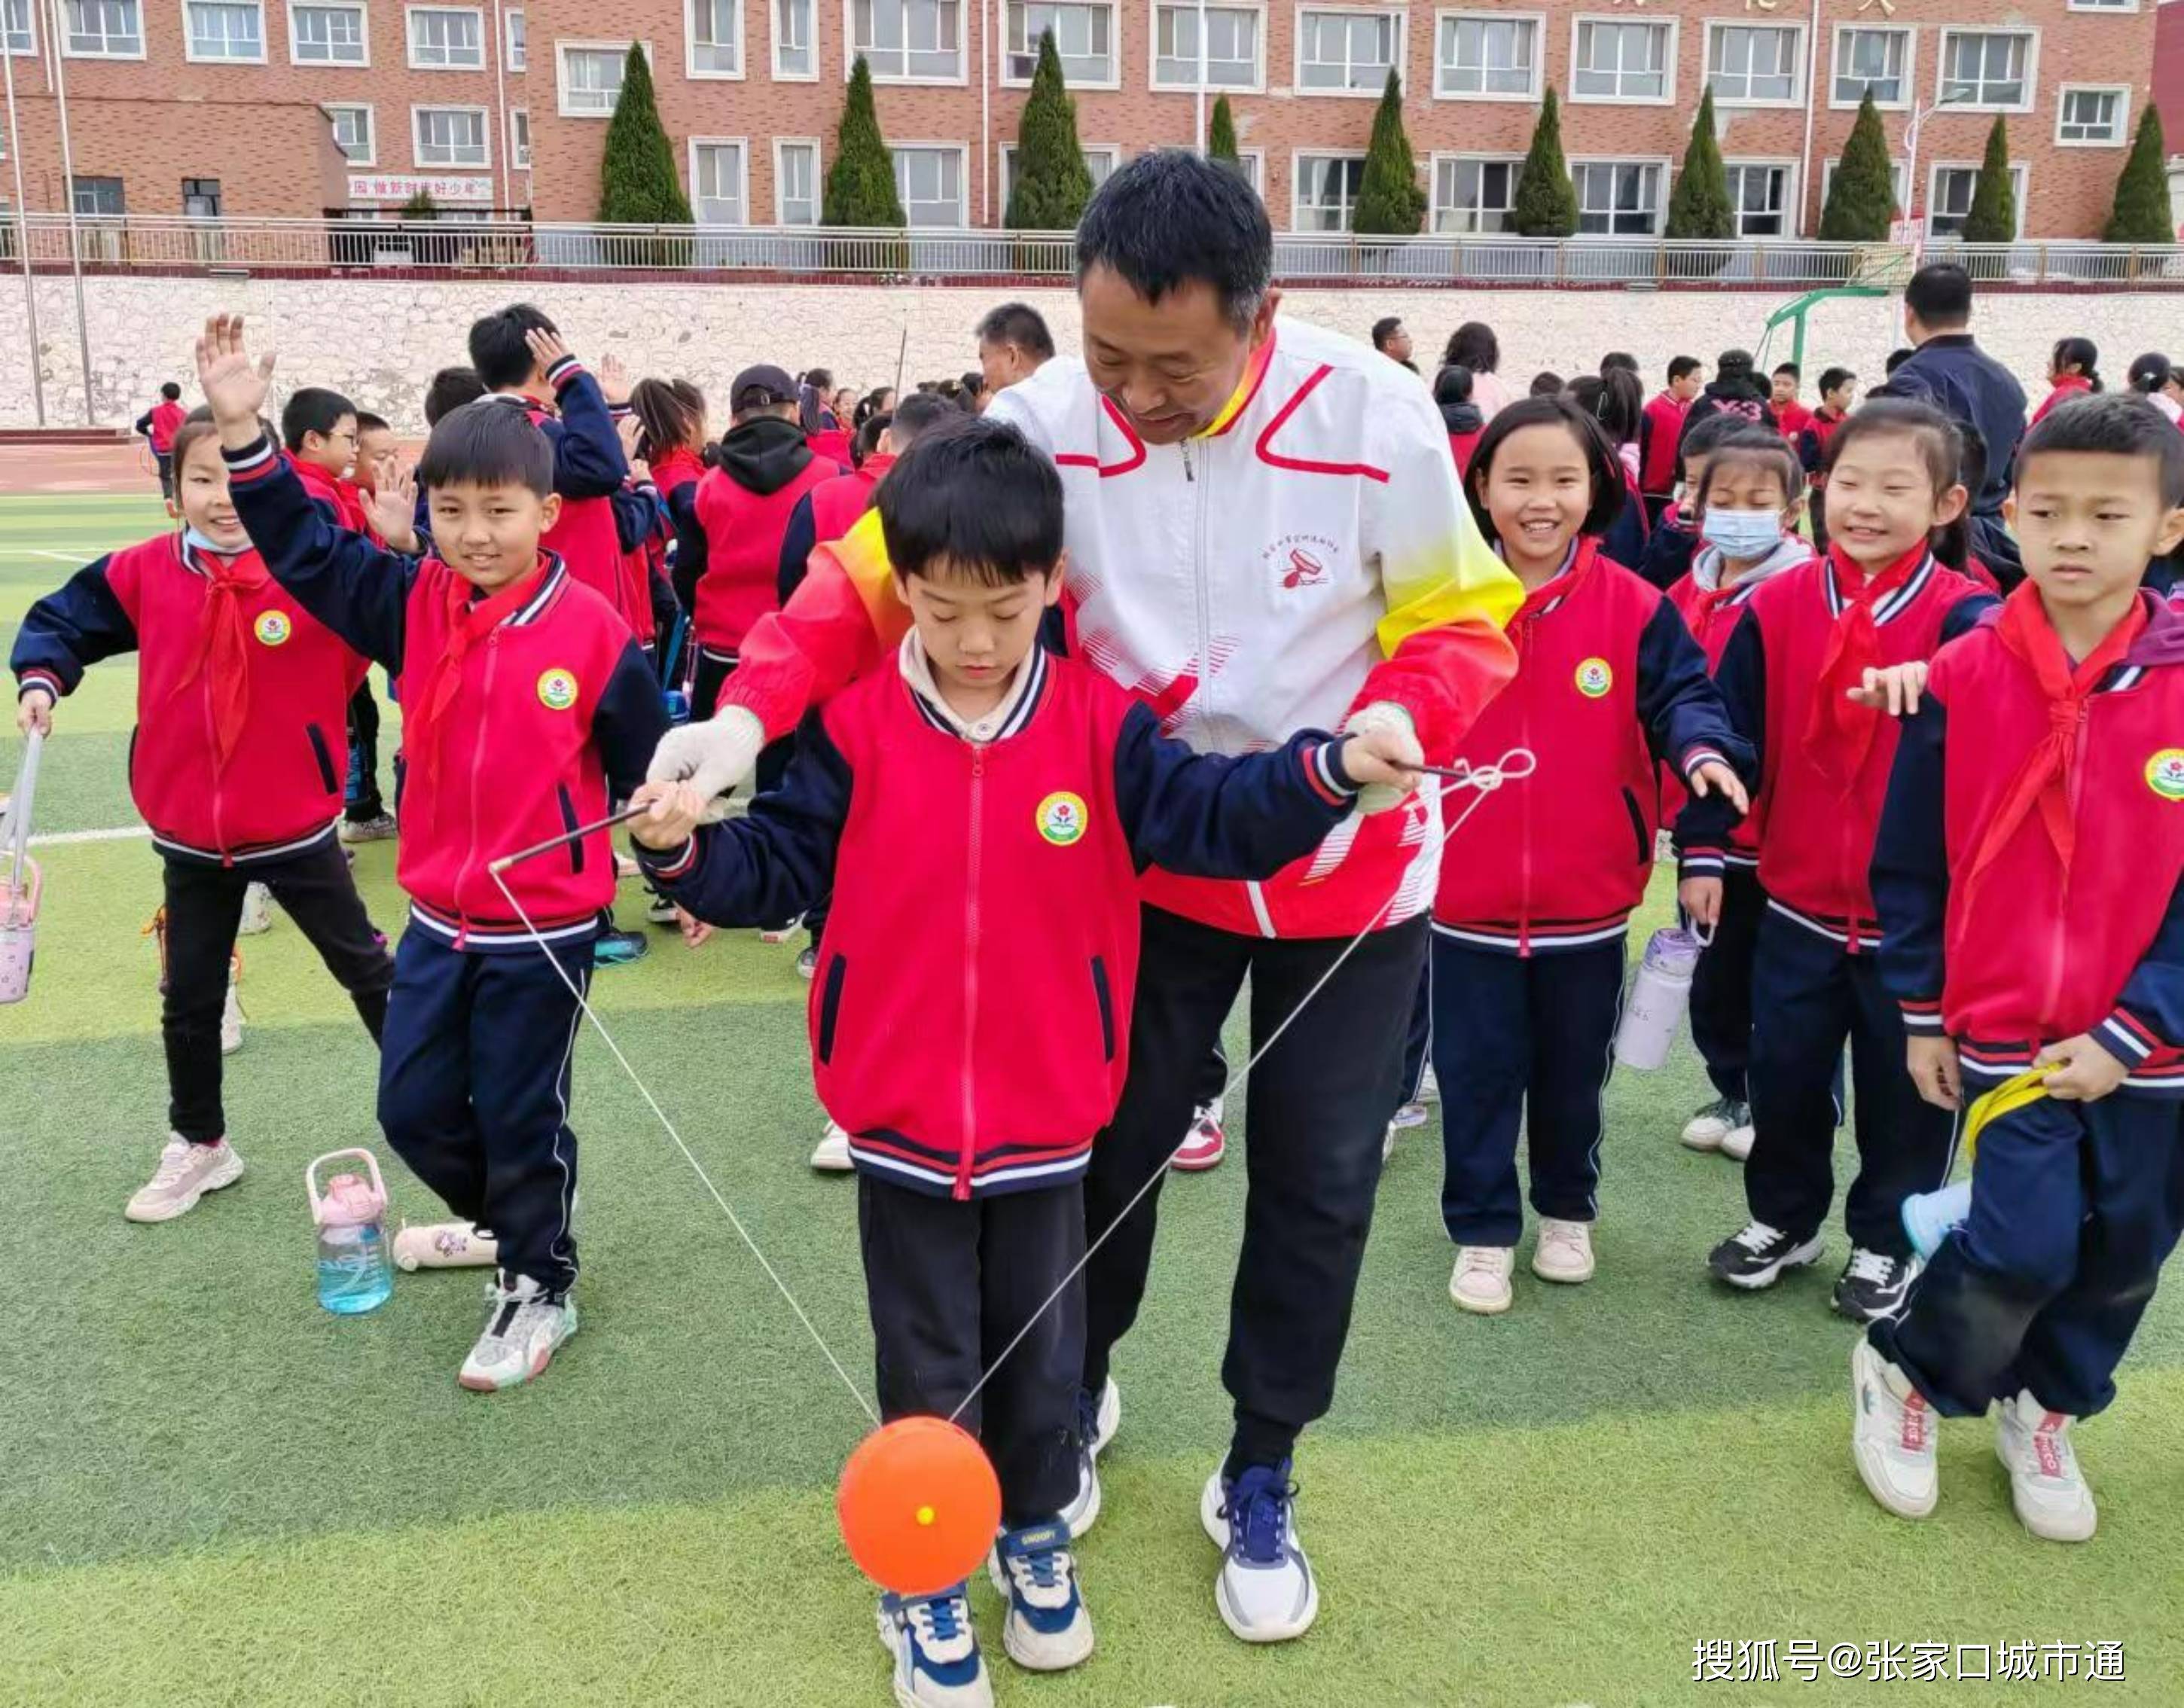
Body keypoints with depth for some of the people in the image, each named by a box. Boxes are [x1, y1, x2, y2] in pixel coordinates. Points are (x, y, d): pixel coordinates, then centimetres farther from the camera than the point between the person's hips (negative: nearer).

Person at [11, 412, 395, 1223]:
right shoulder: (145, 573, -6)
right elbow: (61, 619, 8)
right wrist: (41, 677, -10)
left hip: (296, 827, -3)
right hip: (191, 837, 3)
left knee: (364, 968, 15)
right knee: (189, 1000, 16)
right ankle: (199, 1144, 35)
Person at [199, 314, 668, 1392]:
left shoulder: (593, 631, -15)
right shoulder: (412, 604, -2)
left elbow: (646, 767, -7)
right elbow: (304, 550, -3)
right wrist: (242, 433, -14)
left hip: (546, 925, -5)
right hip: (437, 915, 5)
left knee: (521, 1116, 8)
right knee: (412, 1106, 17)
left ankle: (539, 1288, 30)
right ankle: (499, 1217, 45)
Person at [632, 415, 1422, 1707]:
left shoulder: (1102, 725, -7)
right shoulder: (854, 731, -8)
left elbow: (1209, 815, -12)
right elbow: (778, 871, -5)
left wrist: (1328, 770, -27)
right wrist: (688, 850, -24)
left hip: (1048, 1116, 1)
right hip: (902, 1119, -1)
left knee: (1042, 1350, 19)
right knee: (927, 1365, 14)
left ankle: (1039, 1537, 44)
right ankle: (922, 1579, 35)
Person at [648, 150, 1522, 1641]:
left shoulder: (1373, 414, -21)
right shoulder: (1045, 424, -19)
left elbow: (1465, 619, -10)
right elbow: (876, 570, -20)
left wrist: (1392, 727, -31)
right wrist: (752, 709, -37)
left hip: (1354, 868, 0)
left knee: (1318, 1179, 9)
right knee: (1113, 1142, 11)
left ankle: (1261, 1478, 32)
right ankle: (1078, 1398, 42)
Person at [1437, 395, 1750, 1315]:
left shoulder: (1633, 606, -5)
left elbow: (1681, 693, -4)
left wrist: (1702, 747, -24)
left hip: (1589, 896, 1)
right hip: (1467, 895, -1)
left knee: (1574, 1071, 19)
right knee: (1478, 1074, 11)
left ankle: (1568, 1211, 41)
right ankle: (1483, 1231, 28)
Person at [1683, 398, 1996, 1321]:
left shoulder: (1964, 617, -10)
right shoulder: (1776, 607, -4)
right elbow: (1729, 734, 0)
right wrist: (1702, 850, -2)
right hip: (1799, 903, 2)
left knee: (1906, 1090, 13)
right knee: (1784, 1075, 14)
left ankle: (1886, 1239, 33)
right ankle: (1783, 1216, 36)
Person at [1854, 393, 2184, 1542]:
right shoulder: (1963, 678, -7)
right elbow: (1907, 866, 1)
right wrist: (1920, 1014, 1)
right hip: (2004, 1030, -2)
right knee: (2023, 1246, -7)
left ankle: (2044, 1411, 39)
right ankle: (1901, 1375, 21)